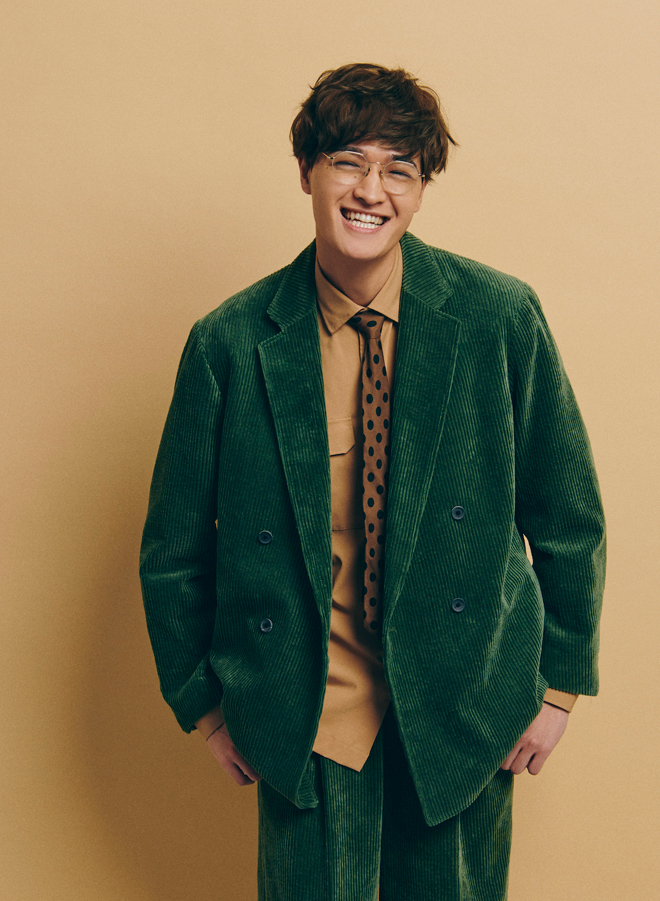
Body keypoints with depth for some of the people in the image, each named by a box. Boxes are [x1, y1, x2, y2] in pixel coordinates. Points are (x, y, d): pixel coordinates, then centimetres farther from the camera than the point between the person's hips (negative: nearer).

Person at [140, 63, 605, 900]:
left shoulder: (501, 318, -9)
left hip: (463, 707, 1)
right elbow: (174, 549, 0)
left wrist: (559, 687, 2)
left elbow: (569, 521, 0)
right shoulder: (229, 344, -10)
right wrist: (206, 704, 4)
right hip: (305, 718, 0)